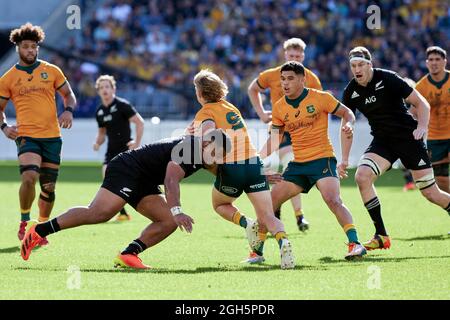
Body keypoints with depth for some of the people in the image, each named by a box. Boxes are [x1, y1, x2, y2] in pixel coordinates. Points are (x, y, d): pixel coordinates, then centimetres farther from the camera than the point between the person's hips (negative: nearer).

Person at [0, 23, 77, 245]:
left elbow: (68, 94, 15)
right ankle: (24, 222, -5)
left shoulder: (52, 71, 7)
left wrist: (68, 111, -6)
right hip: (26, 136, -2)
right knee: (29, 177, -25)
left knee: (48, 187, 7)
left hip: (52, 136, 2)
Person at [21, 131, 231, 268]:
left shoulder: (200, 154, 10)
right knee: (99, 213, -25)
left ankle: (128, 255, -11)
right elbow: (171, 181, -34)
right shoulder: (187, 147, -20)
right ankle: (39, 231, -21)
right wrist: (176, 211, -45)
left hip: (143, 183, 10)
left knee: (169, 223, -3)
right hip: (128, 168, -10)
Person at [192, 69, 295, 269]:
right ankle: (282, 241, -31)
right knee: (267, 217, 0)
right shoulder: (230, 107, 20)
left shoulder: (205, 113, -1)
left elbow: (210, 130, -23)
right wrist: (197, 130, 27)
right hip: (254, 162, 5)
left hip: (230, 169, -5)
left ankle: (247, 224, -2)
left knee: (220, 204, 26)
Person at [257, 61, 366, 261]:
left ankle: (355, 244, -25)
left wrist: (348, 125, -18)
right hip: (297, 164, 5)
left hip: (322, 159, -5)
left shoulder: (320, 98, -6)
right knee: (269, 203, 0)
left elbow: (346, 113, 4)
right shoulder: (279, 107, 6)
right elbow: (274, 139, 15)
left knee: (333, 200, -26)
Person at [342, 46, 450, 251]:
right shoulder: (351, 92, -1)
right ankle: (381, 236, -13)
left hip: (409, 138, -4)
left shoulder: (388, 79, -14)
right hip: (382, 141, 4)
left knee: (431, 194, -4)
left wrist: (422, 127, -26)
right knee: (362, 176, -21)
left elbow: (421, 103, -9)